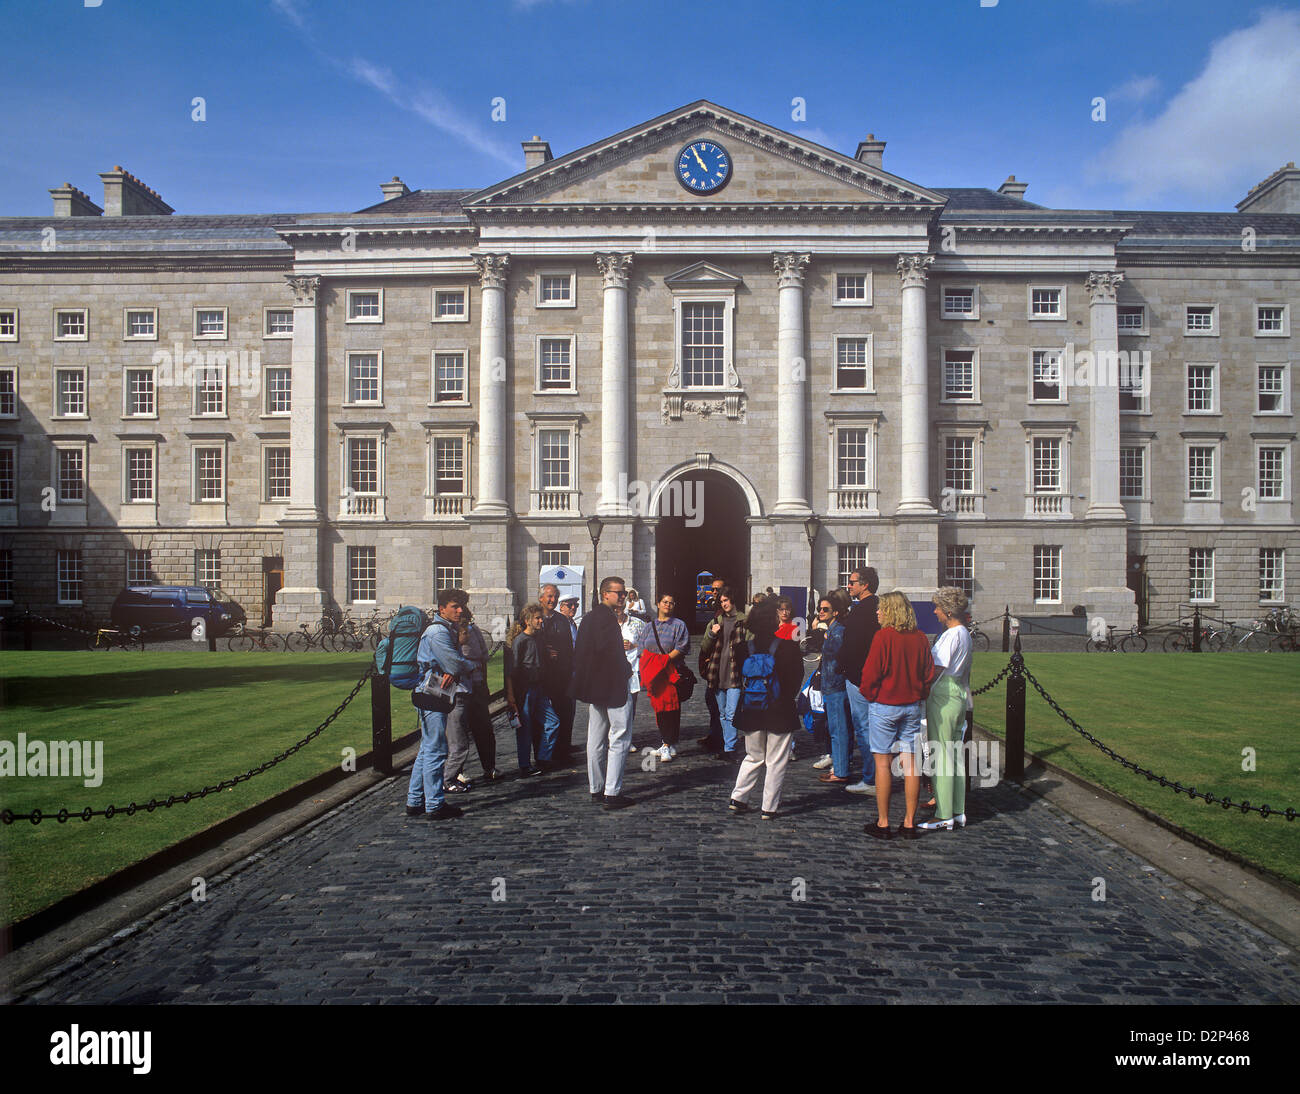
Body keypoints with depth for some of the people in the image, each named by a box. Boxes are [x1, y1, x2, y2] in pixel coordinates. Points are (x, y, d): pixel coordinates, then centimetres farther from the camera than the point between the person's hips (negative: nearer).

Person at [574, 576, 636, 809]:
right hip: (613, 686, -10)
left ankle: (596, 789, 22)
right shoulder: (606, 617, -17)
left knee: (596, 740, 14)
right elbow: (606, 650, -25)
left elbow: (579, 653, 15)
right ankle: (612, 793, -4)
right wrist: (626, 670, -10)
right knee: (619, 738, -4)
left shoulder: (589, 617, 13)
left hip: (593, 685, 10)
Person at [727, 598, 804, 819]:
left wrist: (742, 706, 11)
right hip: (780, 712, -3)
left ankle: (738, 798, 17)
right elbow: (797, 677, -7)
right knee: (776, 762, 8)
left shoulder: (746, 648, -5)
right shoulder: (788, 647, -14)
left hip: (752, 711, 4)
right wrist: (787, 699, 8)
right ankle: (769, 808, 11)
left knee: (753, 757, 20)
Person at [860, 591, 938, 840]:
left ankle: (883, 823, 6)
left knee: (883, 763, 2)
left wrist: (870, 695, 3)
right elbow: (930, 674, 6)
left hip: (884, 705, -5)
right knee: (911, 764, 8)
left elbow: (870, 673, -13)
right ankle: (909, 823, 14)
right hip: (912, 706, 5)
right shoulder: (920, 638, 2)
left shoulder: (883, 636, -13)